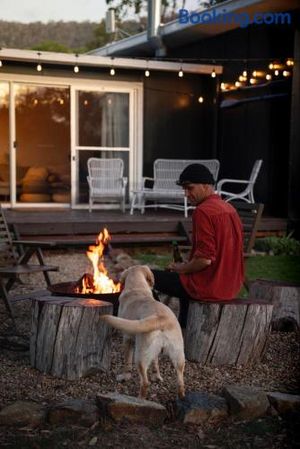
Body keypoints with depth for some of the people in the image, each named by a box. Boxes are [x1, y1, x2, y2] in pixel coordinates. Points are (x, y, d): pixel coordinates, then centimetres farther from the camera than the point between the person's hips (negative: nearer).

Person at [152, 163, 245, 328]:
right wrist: (187, 266, 16)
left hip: (210, 287, -9)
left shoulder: (203, 211, -18)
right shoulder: (230, 209, 11)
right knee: (185, 277, 36)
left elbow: (204, 259, -24)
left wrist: (180, 268, -6)